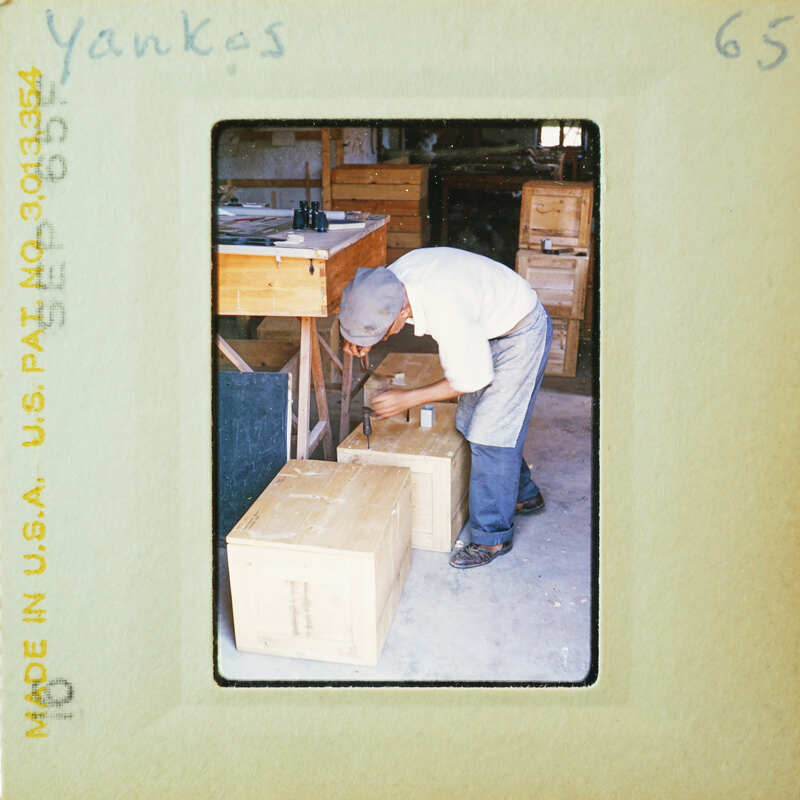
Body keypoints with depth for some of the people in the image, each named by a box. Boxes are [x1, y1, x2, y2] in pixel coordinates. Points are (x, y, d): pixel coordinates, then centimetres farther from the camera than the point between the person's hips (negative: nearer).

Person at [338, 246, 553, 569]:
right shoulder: (394, 275, -18)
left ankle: (493, 536, 3)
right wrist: (358, 337, -12)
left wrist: (408, 399, -20)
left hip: (521, 334, -9)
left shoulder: (447, 313, -41)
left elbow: (472, 378, -25)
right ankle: (524, 494, 35)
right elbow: (368, 312, 8)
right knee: (469, 424, 15)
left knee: (489, 433, -10)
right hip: (489, 328, 9)